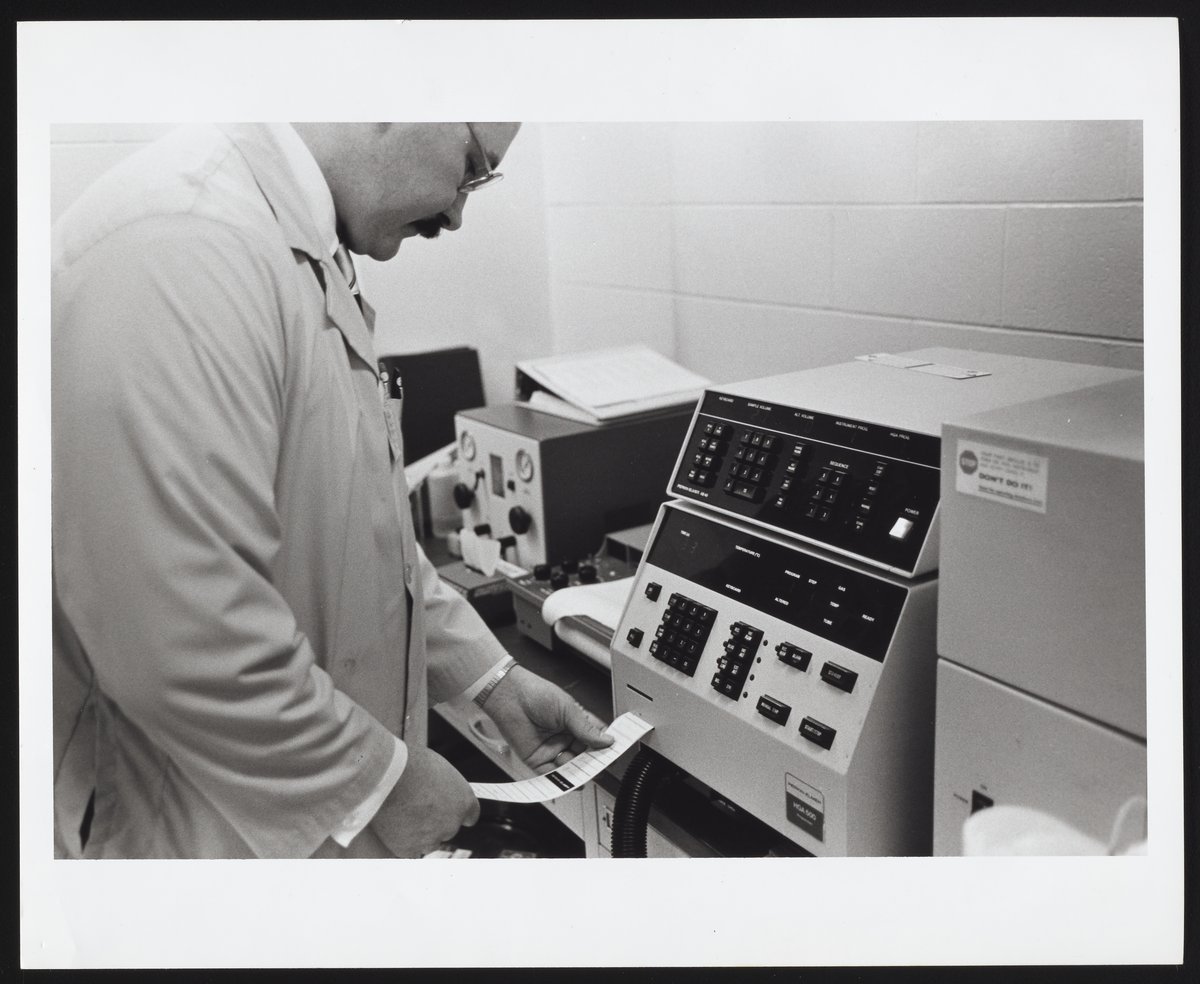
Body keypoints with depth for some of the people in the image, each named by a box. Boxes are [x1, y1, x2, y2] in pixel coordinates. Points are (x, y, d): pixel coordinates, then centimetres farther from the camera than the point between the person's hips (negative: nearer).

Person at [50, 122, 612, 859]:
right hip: (224, 831, -8)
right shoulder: (179, 249, -26)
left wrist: (492, 678, 10)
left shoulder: (305, 256, 6)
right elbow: (180, 643, -30)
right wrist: (383, 779, -17)